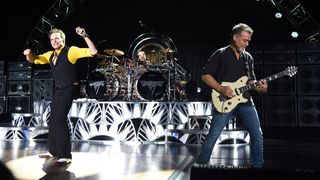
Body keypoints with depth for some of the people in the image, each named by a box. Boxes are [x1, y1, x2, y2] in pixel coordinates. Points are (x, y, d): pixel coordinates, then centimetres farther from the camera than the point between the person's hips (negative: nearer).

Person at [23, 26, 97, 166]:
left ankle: (66, 155, -9)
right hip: (58, 90, 9)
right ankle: (53, 151, 29)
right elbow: (33, 60, 20)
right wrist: (29, 54, -2)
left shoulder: (71, 51, -9)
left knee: (60, 119, -16)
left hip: (68, 89, -8)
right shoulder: (50, 55, 11)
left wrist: (84, 36, -28)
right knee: (53, 119, 14)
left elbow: (93, 52, -18)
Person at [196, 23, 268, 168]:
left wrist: (258, 86, -1)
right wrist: (221, 89, -15)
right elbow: (205, 75, -5)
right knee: (212, 137, -4)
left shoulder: (248, 58, 16)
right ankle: (200, 166, 14)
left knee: (257, 136, 2)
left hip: (245, 101, 5)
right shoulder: (220, 54, -1)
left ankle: (257, 167, 20)